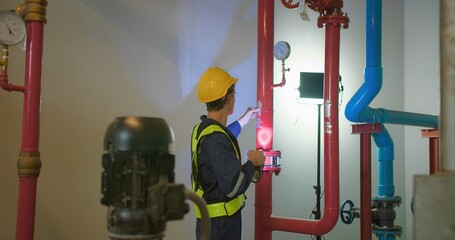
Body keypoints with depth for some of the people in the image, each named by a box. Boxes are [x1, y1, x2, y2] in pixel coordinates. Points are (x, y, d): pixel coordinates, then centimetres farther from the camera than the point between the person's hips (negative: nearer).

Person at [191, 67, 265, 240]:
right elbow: (233, 186, -29)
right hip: (220, 223, -9)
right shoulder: (215, 138, -25)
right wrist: (252, 162, -13)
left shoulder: (202, 128, 5)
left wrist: (244, 120, 33)